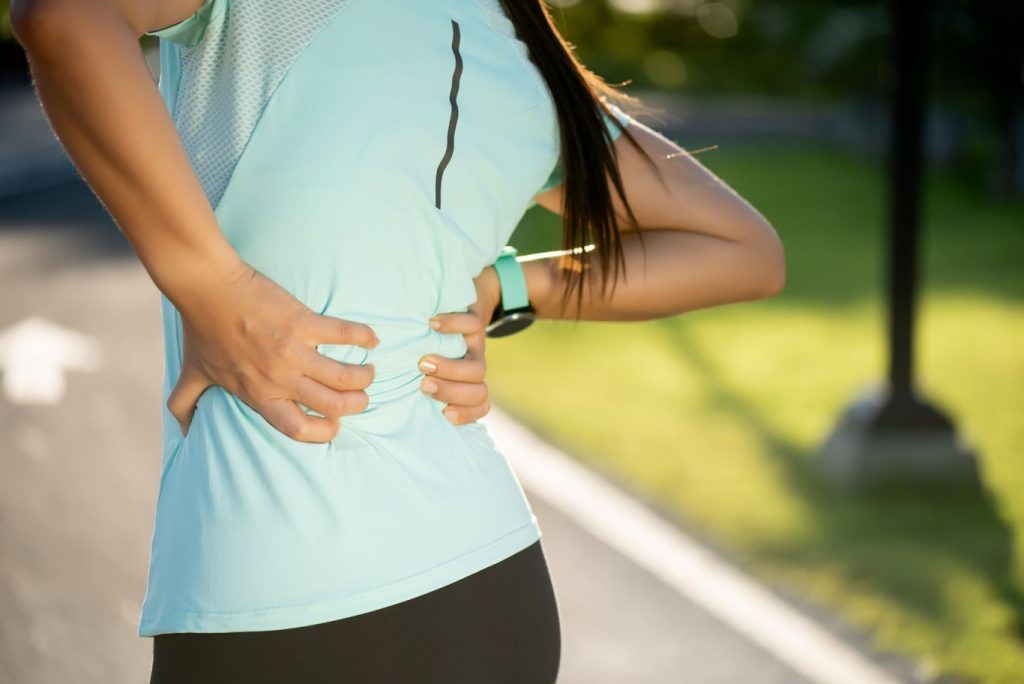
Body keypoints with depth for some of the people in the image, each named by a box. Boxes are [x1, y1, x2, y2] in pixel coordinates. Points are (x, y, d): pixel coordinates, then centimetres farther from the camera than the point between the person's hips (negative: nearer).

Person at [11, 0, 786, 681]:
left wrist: (212, 293, -19)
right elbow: (748, 251, 17)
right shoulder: (534, 72, 9)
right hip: (497, 598, 5)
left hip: (275, 618, -5)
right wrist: (496, 289, 9)